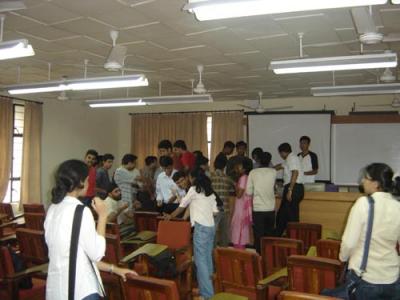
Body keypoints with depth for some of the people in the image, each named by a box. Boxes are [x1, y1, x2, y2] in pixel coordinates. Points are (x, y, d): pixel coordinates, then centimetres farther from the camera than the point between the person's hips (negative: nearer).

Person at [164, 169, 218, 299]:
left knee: (200, 260, -5)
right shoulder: (210, 192, 15)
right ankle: (208, 288, 25)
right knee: (207, 258, 15)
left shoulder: (194, 189, -2)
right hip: (211, 227, 7)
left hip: (201, 227, -7)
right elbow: (215, 212, 12)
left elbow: (182, 206, 6)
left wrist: (171, 216, 21)